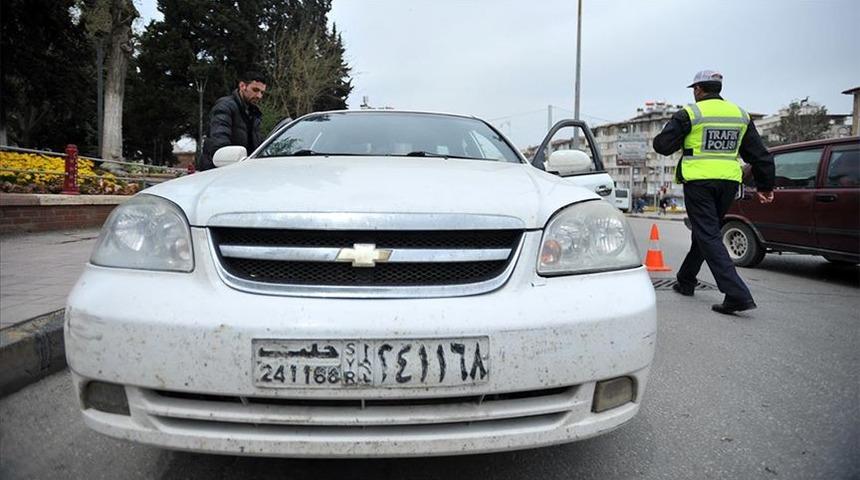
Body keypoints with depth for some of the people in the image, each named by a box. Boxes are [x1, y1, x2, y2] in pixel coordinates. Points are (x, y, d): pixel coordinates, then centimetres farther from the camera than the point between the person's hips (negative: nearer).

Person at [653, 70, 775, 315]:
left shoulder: (690, 113, -5)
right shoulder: (740, 115, 13)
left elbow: (662, 145, -6)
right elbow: (759, 154, 14)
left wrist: (680, 137, 17)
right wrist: (765, 186, 20)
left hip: (699, 182, -6)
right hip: (729, 182, 6)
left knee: (709, 236, -6)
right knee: (704, 232, 19)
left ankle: (737, 294, -16)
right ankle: (686, 280, 34)